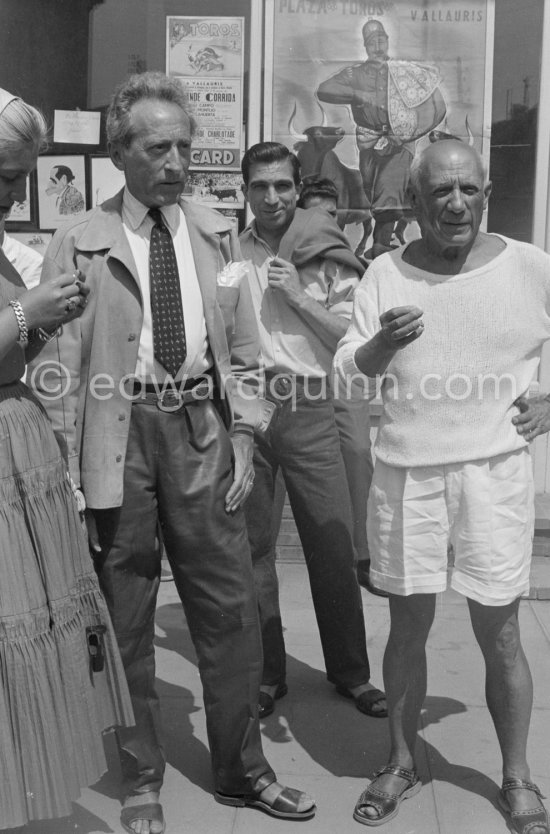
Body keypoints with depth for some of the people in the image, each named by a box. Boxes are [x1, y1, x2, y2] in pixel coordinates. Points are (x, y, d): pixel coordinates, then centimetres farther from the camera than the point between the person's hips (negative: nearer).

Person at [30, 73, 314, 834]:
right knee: (125, 619, 10)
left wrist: (241, 438, 2)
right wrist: (66, 472, -6)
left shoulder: (217, 235, 8)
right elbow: (59, 367, -3)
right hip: (118, 435, -2)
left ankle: (241, 770, 30)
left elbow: (242, 352, 11)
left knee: (230, 611, 10)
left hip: (204, 431, 3)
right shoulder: (78, 245, -3)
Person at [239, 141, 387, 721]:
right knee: (250, 545, 8)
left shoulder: (326, 254, 3)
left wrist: (298, 295, -10)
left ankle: (350, 671, 22)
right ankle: (265, 673, 24)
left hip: (307, 409, -1)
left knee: (333, 544, 3)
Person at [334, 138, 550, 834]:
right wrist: (380, 343, -22)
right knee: (408, 625, 12)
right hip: (405, 472, 1)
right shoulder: (385, 274, 2)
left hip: (494, 470, -1)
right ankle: (402, 762, 31)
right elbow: (346, 368, -3)